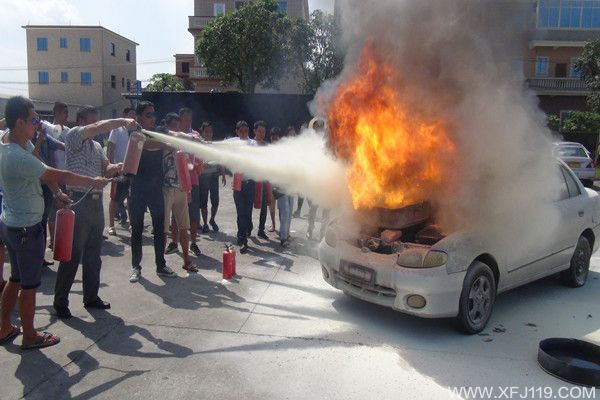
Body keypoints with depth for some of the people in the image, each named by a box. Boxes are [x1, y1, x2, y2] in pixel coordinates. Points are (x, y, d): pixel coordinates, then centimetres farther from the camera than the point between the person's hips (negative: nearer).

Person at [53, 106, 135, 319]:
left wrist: (115, 168, -10)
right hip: (78, 201, -8)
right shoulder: (74, 135, -4)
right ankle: (60, 301, 9)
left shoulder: (97, 146, 20)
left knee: (93, 253, 12)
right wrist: (124, 121, -17)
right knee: (72, 254, -3)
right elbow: (100, 128, -20)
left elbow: (105, 170, 10)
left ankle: (91, 296, 23)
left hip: (96, 202, 8)